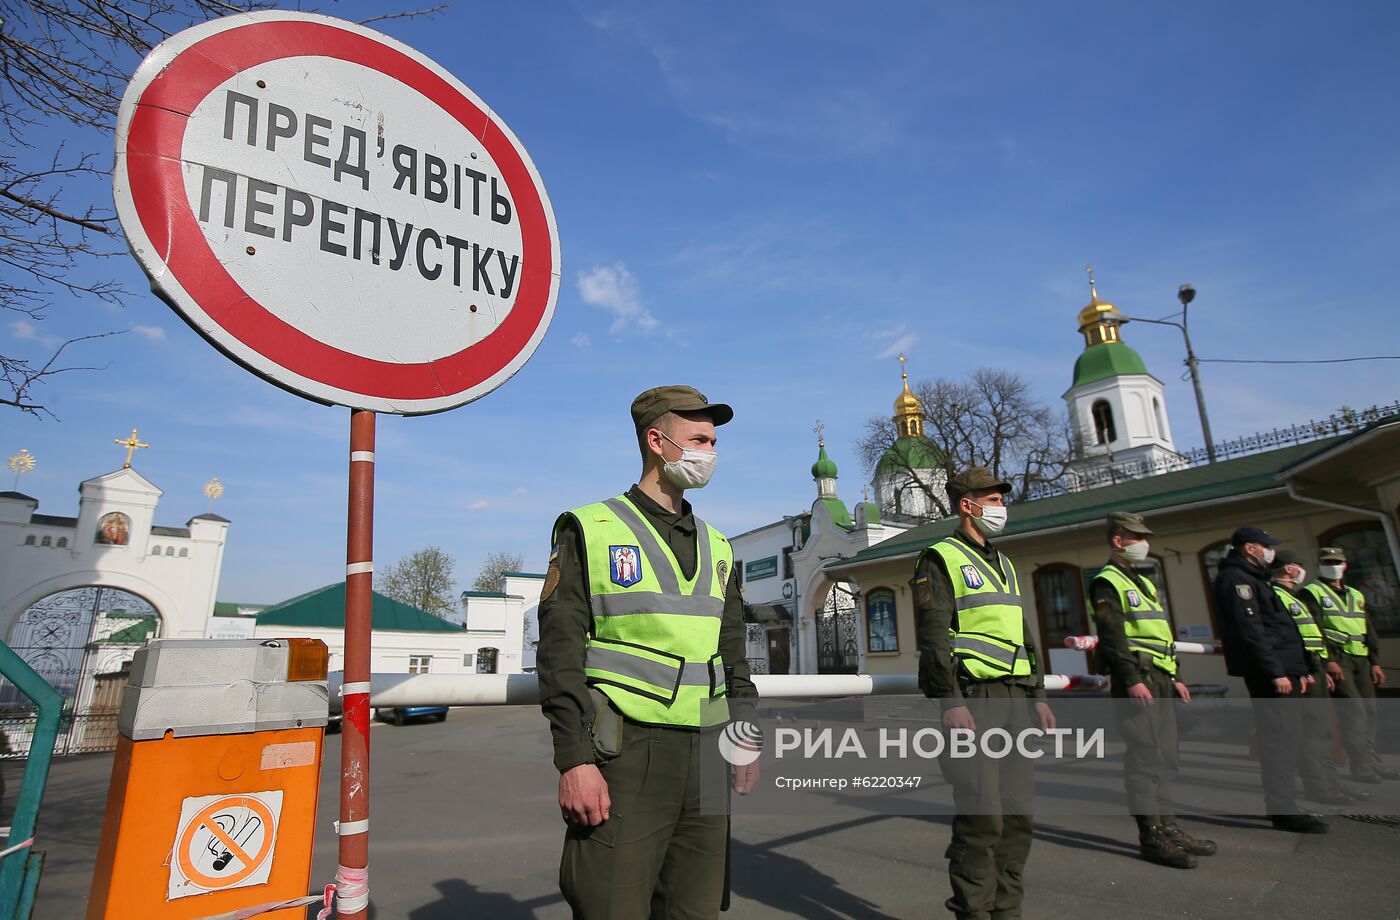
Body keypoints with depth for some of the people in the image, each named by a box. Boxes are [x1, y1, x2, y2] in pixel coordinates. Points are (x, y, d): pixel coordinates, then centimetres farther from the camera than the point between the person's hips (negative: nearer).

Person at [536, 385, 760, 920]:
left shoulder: (716, 547, 15)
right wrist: (574, 759, -14)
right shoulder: (590, 530, -2)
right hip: (626, 754, -5)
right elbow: (560, 655, -8)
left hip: (706, 756, 6)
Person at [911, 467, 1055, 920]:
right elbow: (933, 636, -13)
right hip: (973, 699, -8)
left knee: (1018, 813, 11)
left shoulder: (1003, 563, 21)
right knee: (981, 815, -6)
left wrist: (1038, 694, 17)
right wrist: (951, 702, -20)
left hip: (1014, 699, 8)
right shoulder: (940, 559, -5)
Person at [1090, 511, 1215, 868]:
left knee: (1165, 757, 13)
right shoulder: (1107, 583, -7)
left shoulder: (1142, 582, 23)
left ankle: (1168, 826, 21)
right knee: (1145, 756, -7)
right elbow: (1112, 637, -16)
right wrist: (1132, 679, -22)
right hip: (1136, 677, -9)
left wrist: (1173, 677, 20)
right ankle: (1151, 836, -3)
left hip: (1160, 678, 9)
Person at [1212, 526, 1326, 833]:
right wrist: (1275, 672, -22)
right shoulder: (1235, 579, -11)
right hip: (1270, 673, -10)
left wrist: (1300, 669, 20)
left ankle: (1285, 804, 22)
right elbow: (1249, 630, -20)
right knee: (1279, 739, -9)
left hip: (1285, 670, 10)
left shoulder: (1254, 579, 23)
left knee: (1287, 739, 14)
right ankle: (1283, 809, -4)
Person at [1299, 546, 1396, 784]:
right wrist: (1329, 660, -18)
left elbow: (1369, 630, 23)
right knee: (1353, 710, -14)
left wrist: (1375, 662, 13)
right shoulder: (1311, 593, 0)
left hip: (1361, 660, 7)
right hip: (1336, 658, -7)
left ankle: (1372, 764, 15)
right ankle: (1362, 766, -12)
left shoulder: (1356, 595, 23)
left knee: (1369, 711, 6)